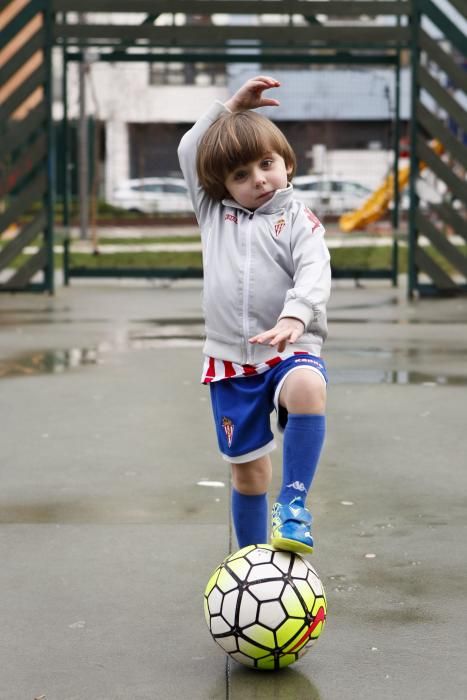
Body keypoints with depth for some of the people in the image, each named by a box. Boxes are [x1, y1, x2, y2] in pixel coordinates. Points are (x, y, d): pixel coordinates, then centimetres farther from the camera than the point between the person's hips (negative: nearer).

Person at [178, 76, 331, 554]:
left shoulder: (298, 221, 0)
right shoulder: (213, 213, 11)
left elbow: (314, 275, -15)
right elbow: (188, 151, 19)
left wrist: (294, 317, -34)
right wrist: (230, 108, 13)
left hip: (289, 349, -3)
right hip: (229, 360, 3)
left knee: (307, 388, -37)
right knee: (247, 469, 6)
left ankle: (293, 501, -27)